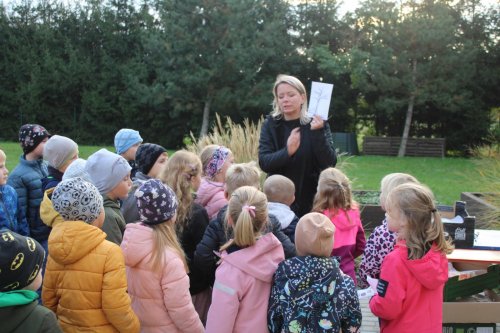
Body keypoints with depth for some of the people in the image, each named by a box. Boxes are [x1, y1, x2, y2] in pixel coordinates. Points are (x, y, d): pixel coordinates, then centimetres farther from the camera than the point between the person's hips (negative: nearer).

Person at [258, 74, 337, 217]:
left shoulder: (317, 124, -2)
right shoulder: (270, 125, 1)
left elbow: (330, 163, -11)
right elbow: (263, 162, -10)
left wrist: (318, 133, -24)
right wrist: (287, 152, -27)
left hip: (312, 201, 0)